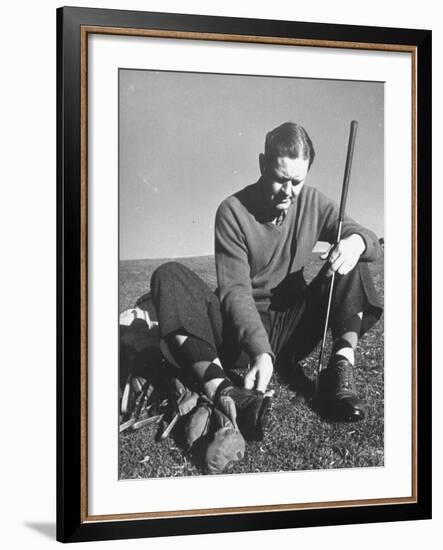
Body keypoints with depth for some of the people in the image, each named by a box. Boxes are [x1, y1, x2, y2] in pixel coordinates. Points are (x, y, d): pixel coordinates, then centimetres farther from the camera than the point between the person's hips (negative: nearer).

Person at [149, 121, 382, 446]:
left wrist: (356, 241, -25)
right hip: (242, 331, -3)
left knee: (353, 260, -8)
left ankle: (342, 368, -23)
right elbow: (236, 291, -17)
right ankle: (222, 390, -48)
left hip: (295, 331, 3)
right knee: (169, 276, -27)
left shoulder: (312, 203, 4)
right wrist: (260, 351, -34)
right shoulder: (234, 211, -9)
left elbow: (372, 242, 2)